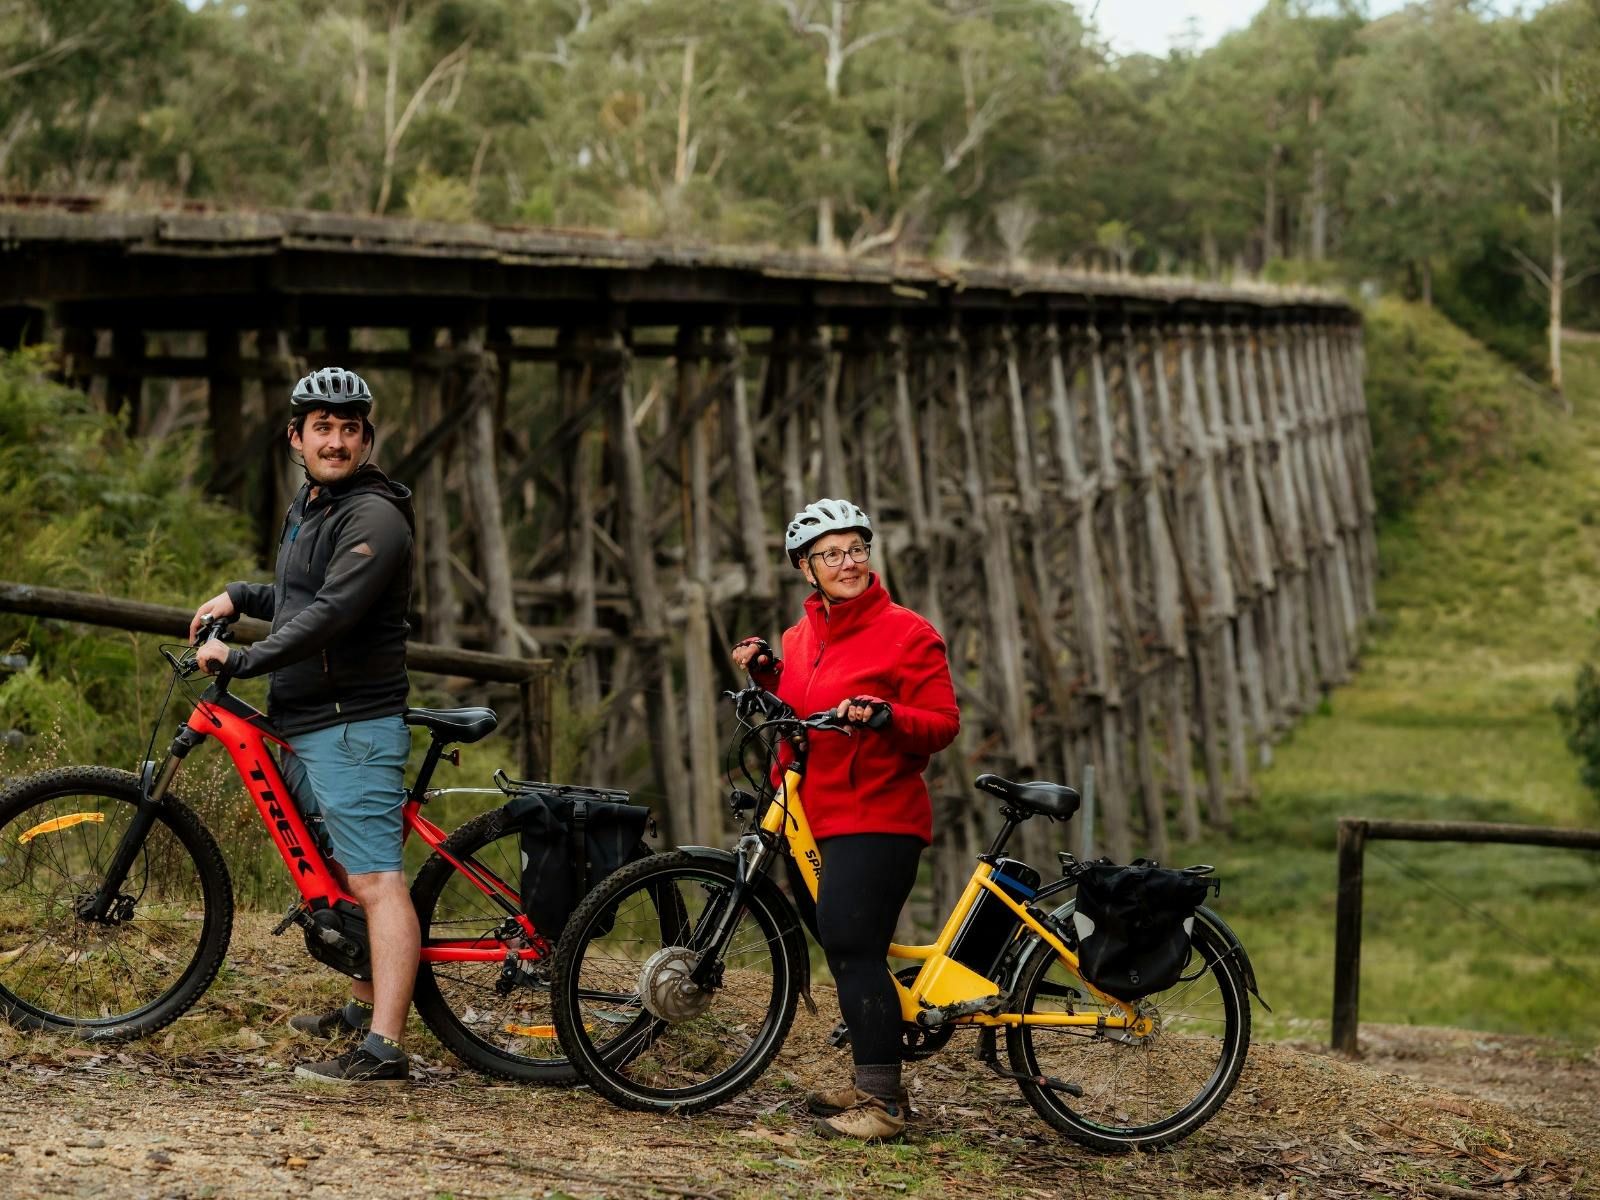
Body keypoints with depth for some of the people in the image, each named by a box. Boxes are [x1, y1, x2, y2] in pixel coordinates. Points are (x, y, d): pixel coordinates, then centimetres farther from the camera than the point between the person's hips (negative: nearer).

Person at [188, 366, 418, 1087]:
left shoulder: (374, 516, -14)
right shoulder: (307, 509, 18)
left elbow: (332, 614, -25)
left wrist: (242, 660, -22)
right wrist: (238, 597, 16)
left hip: (354, 726, -10)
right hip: (304, 726, 10)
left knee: (375, 880, -14)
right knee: (340, 872, 20)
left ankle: (383, 1048, -20)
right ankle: (365, 1007, 34)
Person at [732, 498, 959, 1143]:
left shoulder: (906, 633, -6)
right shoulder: (800, 636, 14)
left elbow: (942, 724, -10)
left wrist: (885, 715, -27)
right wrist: (767, 672, 7)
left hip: (877, 817, -8)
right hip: (813, 818, 8)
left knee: (852, 945, -16)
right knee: (848, 952, 12)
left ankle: (881, 1103, -14)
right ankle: (873, 1084, 23)